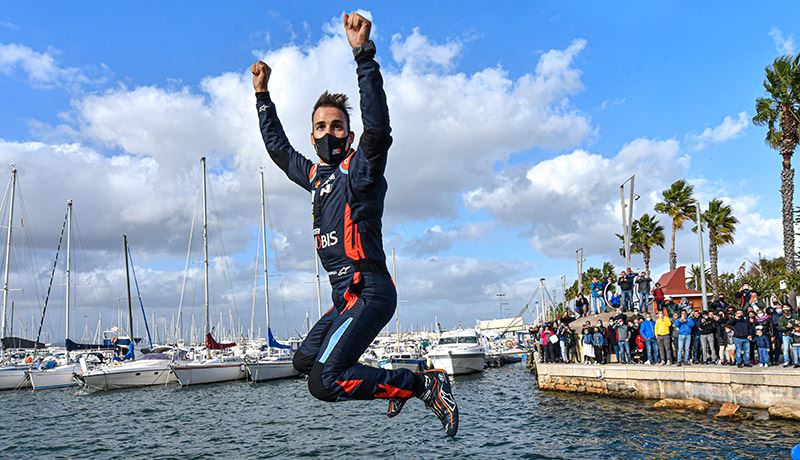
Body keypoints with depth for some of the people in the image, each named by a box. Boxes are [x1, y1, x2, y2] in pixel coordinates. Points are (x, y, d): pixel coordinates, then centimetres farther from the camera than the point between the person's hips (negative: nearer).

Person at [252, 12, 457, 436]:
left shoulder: (360, 170, -7)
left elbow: (378, 129, -27)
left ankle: (424, 385, -11)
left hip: (369, 293, -9)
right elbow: (277, 147, 31)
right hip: (346, 297, 9)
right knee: (305, 360, 23)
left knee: (323, 382, -21)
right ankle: (396, 383, 27)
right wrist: (262, 94, 30)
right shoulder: (315, 175, 16)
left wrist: (363, 55, -33)